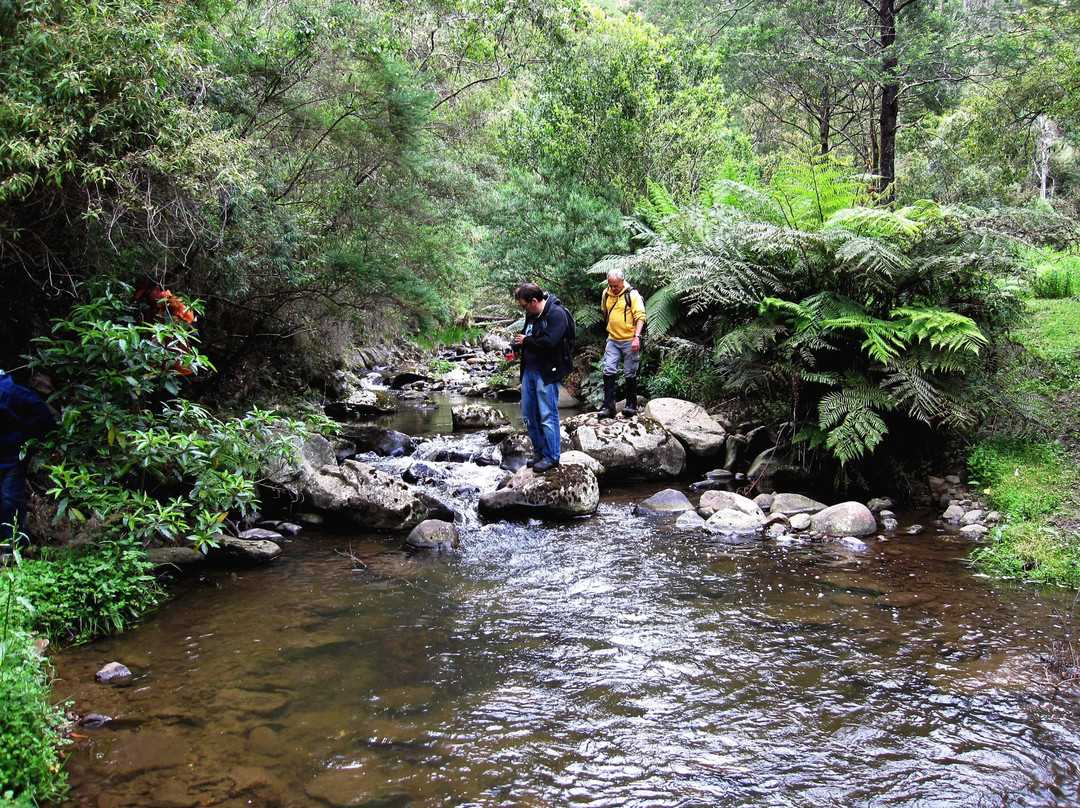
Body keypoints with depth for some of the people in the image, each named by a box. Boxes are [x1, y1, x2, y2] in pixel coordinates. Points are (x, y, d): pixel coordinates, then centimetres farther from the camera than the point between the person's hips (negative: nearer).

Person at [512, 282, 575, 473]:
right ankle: (539, 451, 27)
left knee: (548, 416, -4)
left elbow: (549, 341, -25)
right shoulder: (532, 315, 13)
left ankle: (551, 456, 6)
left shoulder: (556, 314, -15)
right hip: (529, 371, 9)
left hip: (547, 373, -9)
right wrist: (518, 346, 6)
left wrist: (526, 340, -12)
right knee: (528, 415, 13)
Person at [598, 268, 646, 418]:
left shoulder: (632, 294, -11)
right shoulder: (606, 294, 7)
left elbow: (640, 317, -15)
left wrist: (636, 337, -26)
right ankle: (608, 406, -2)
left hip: (630, 341, -5)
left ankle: (631, 405, 15)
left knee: (630, 374, 3)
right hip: (613, 340, 5)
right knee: (609, 371, -4)